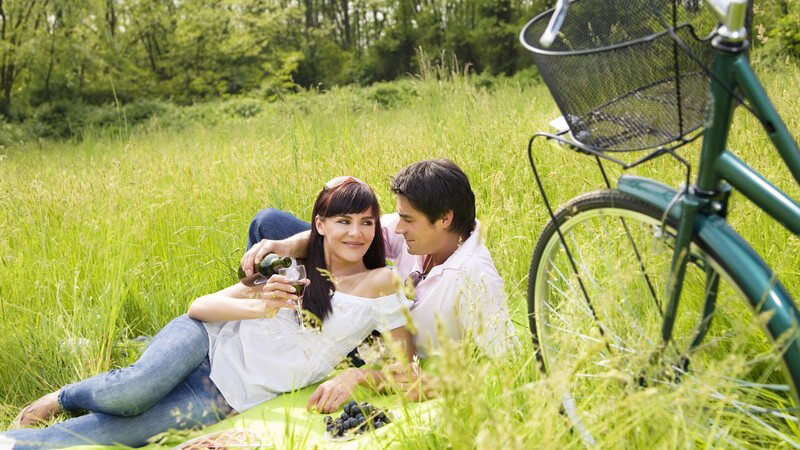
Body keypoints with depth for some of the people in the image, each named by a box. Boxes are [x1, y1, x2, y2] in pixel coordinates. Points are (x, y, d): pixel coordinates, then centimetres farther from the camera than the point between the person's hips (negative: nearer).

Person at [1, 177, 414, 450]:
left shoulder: (379, 284, -2)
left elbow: (404, 361, -1)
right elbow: (199, 305, 0)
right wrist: (259, 307, -18)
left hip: (233, 396, -1)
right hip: (212, 339, 2)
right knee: (132, 391, -31)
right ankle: (63, 397, 3)